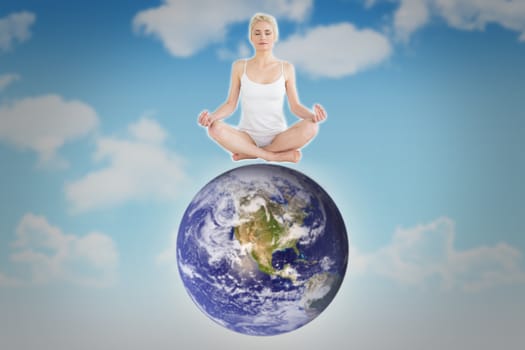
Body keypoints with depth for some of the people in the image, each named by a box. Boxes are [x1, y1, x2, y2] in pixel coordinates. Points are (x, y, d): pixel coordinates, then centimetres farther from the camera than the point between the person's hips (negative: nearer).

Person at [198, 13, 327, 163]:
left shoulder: (286, 68, 2)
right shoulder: (239, 67, 3)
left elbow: (295, 106, 1)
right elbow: (230, 104, 2)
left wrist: (312, 114, -21)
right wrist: (212, 116, -18)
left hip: (278, 138, 0)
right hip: (247, 138, 0)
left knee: (311, 127, -30)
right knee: (215, 128, -31)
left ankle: (250, 153, -18)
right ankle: (280, 156, -23)